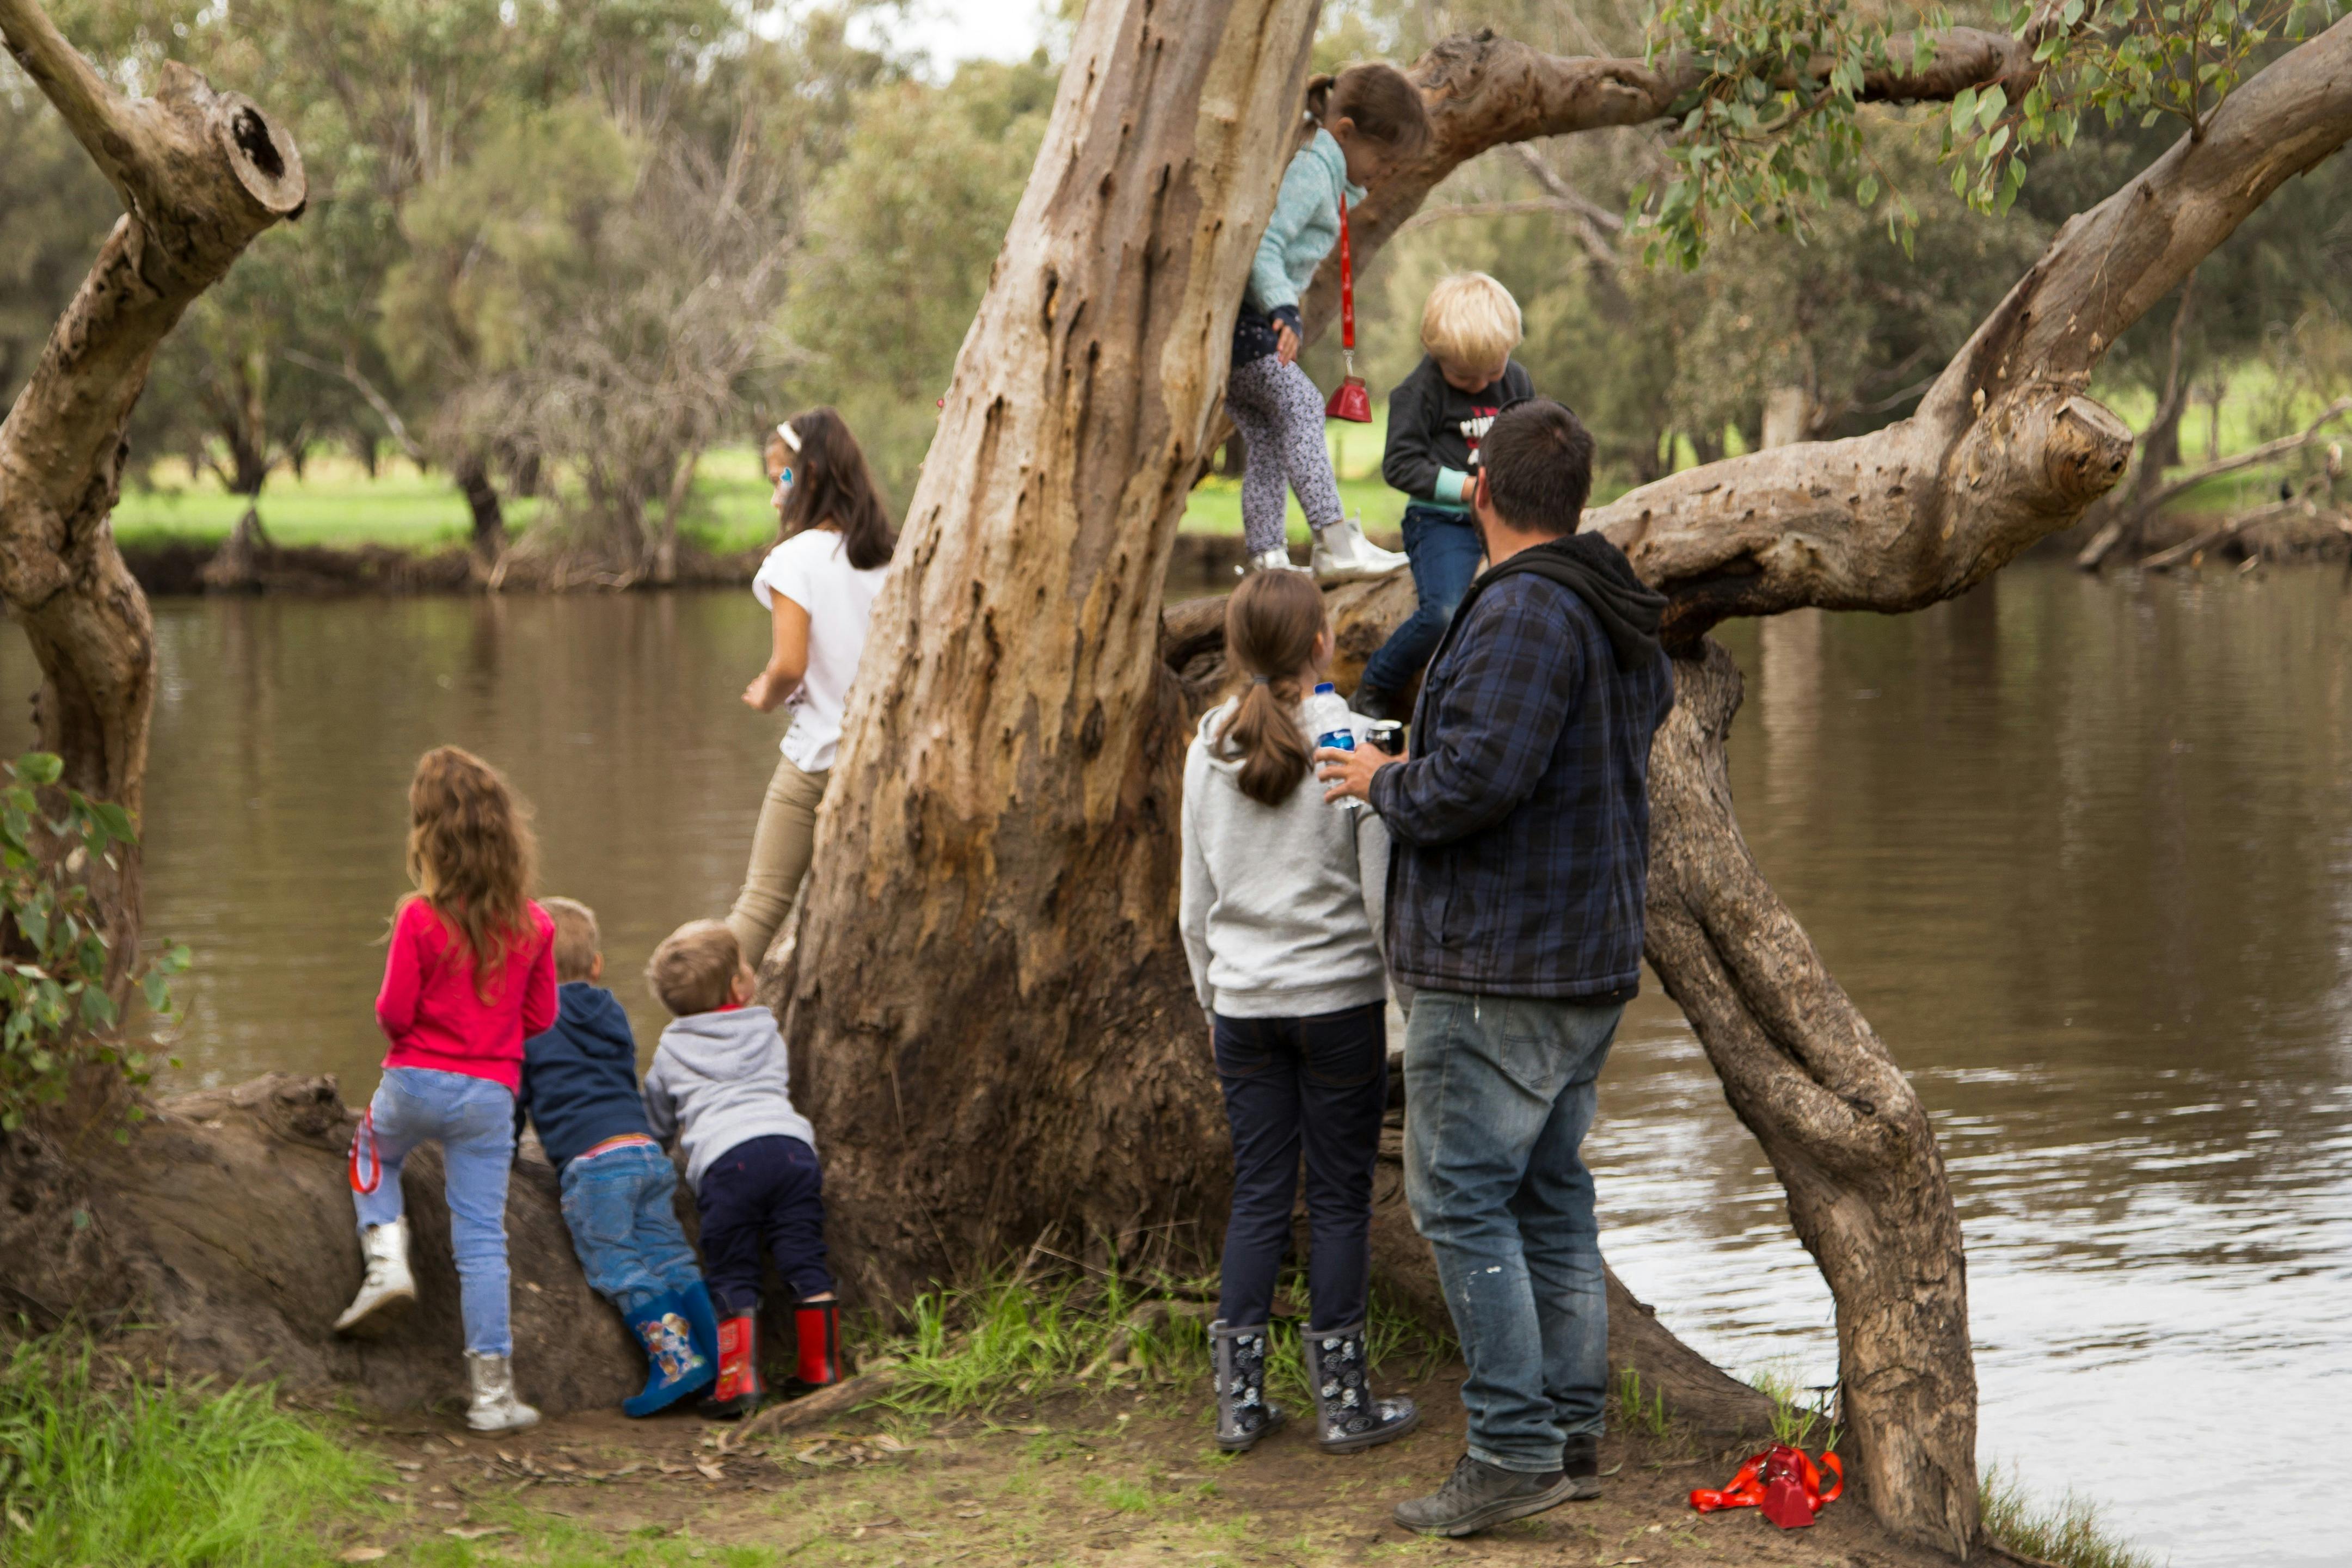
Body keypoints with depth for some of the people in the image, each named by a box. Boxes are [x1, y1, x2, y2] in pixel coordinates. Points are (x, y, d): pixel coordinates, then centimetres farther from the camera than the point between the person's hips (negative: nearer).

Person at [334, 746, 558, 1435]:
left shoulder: (421, 919, -14)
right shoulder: (533, 924, -3)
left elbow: (394, 1013, -12)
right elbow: (541, 1016, 5)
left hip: (417, 1080, -2)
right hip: (490, 1093, 2)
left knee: (374, 1154, 32)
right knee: (482, 1238, 4)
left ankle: (386, 1253, 7)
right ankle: (493, 1390, 2)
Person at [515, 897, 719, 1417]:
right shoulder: (611, 1013, 22)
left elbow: (511, 1096, 6)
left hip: (592, 1161, -6)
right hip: (647, 1149, 6)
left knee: (619, 1267, -4)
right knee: (671, 1254, 9)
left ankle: (675, 1357, -14)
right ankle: (718, 1358, 5)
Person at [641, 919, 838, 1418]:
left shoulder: (671, 1050, 21)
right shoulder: (768, 1032, 26)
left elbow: (656, 1123, 32)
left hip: (724, 1157, -2)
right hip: (789, 1140, 2)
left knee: (733, 1278, 3)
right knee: (806, 1265, 6)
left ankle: (740, 1380, -6)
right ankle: (821, 1368, 9)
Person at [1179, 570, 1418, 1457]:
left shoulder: (1209, 750, 3)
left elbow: (1196, 903, 9)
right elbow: (1381, 892, -9)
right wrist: (1406, 1008, 0)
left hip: (1245, 1008, 4)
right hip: (1339, 1000, -4)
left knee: (1257, 1192, 10)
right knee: (1341, 1197, 4)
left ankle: (1240, 1398, 11)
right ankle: (1342, 1400, 10)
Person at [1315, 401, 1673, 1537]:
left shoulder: (1521, 613, -19)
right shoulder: (1625, 624, 13)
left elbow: (1479, 776, -27)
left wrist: (1385, 783, -7)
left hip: (1496, 969, -10)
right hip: (1592, 961, 10)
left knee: (1463, 1199, -6)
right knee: (1551, 1197, 15)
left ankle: (1513, 1450, -7)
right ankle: (1573, 1434, 18)